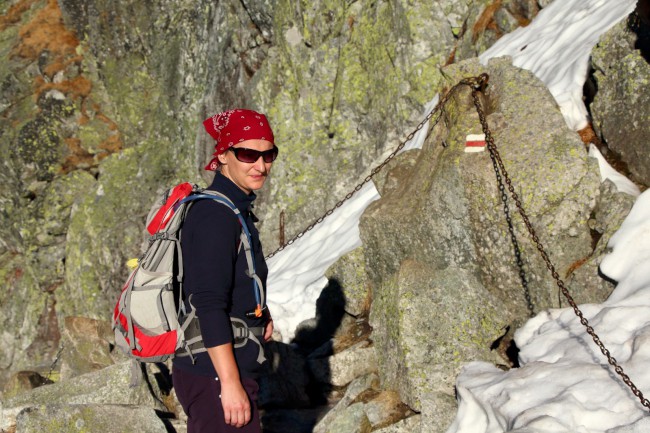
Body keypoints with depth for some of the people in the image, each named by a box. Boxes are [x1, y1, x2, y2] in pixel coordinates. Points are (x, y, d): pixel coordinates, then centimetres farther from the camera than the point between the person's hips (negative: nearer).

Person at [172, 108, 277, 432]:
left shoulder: (236, 210, 11)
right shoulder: (216, 217, -19)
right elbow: (209, 307, -23)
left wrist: (259, 314, 7)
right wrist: (230, 383, -23)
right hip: (215, 378, -10)